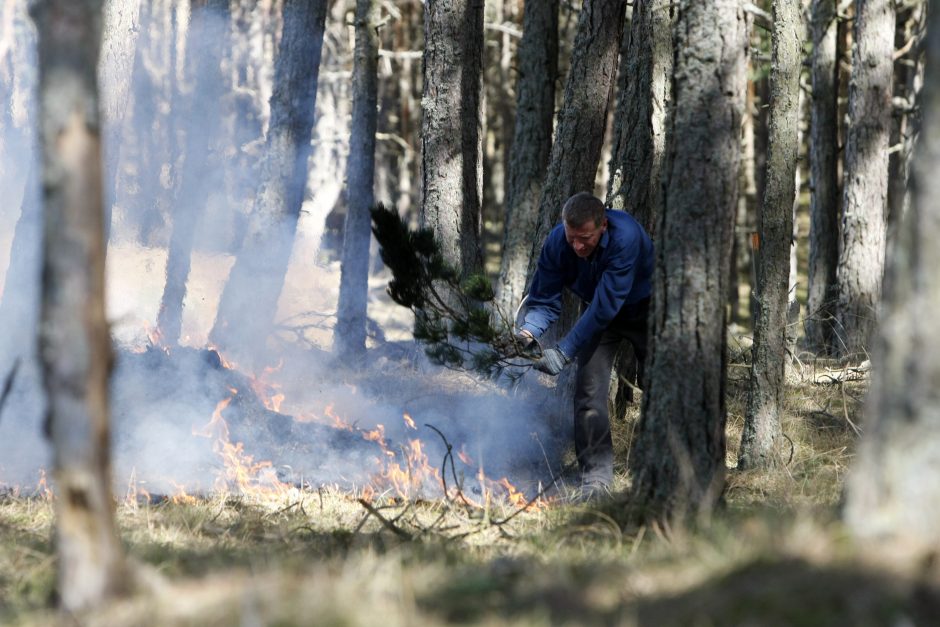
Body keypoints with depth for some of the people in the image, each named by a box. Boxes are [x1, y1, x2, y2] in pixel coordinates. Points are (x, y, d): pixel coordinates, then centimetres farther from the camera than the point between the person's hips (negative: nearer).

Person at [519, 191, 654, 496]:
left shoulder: (625, 236, -40)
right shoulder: (556, 242, -26)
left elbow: (606, 305, -42)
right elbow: (544, 300, -17)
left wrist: (564, 351, -45)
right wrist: (528, 331, -40)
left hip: (643, 308, -3)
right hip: (598, 313, 3)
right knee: (589, 390, -10)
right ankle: (596, 477, -6)